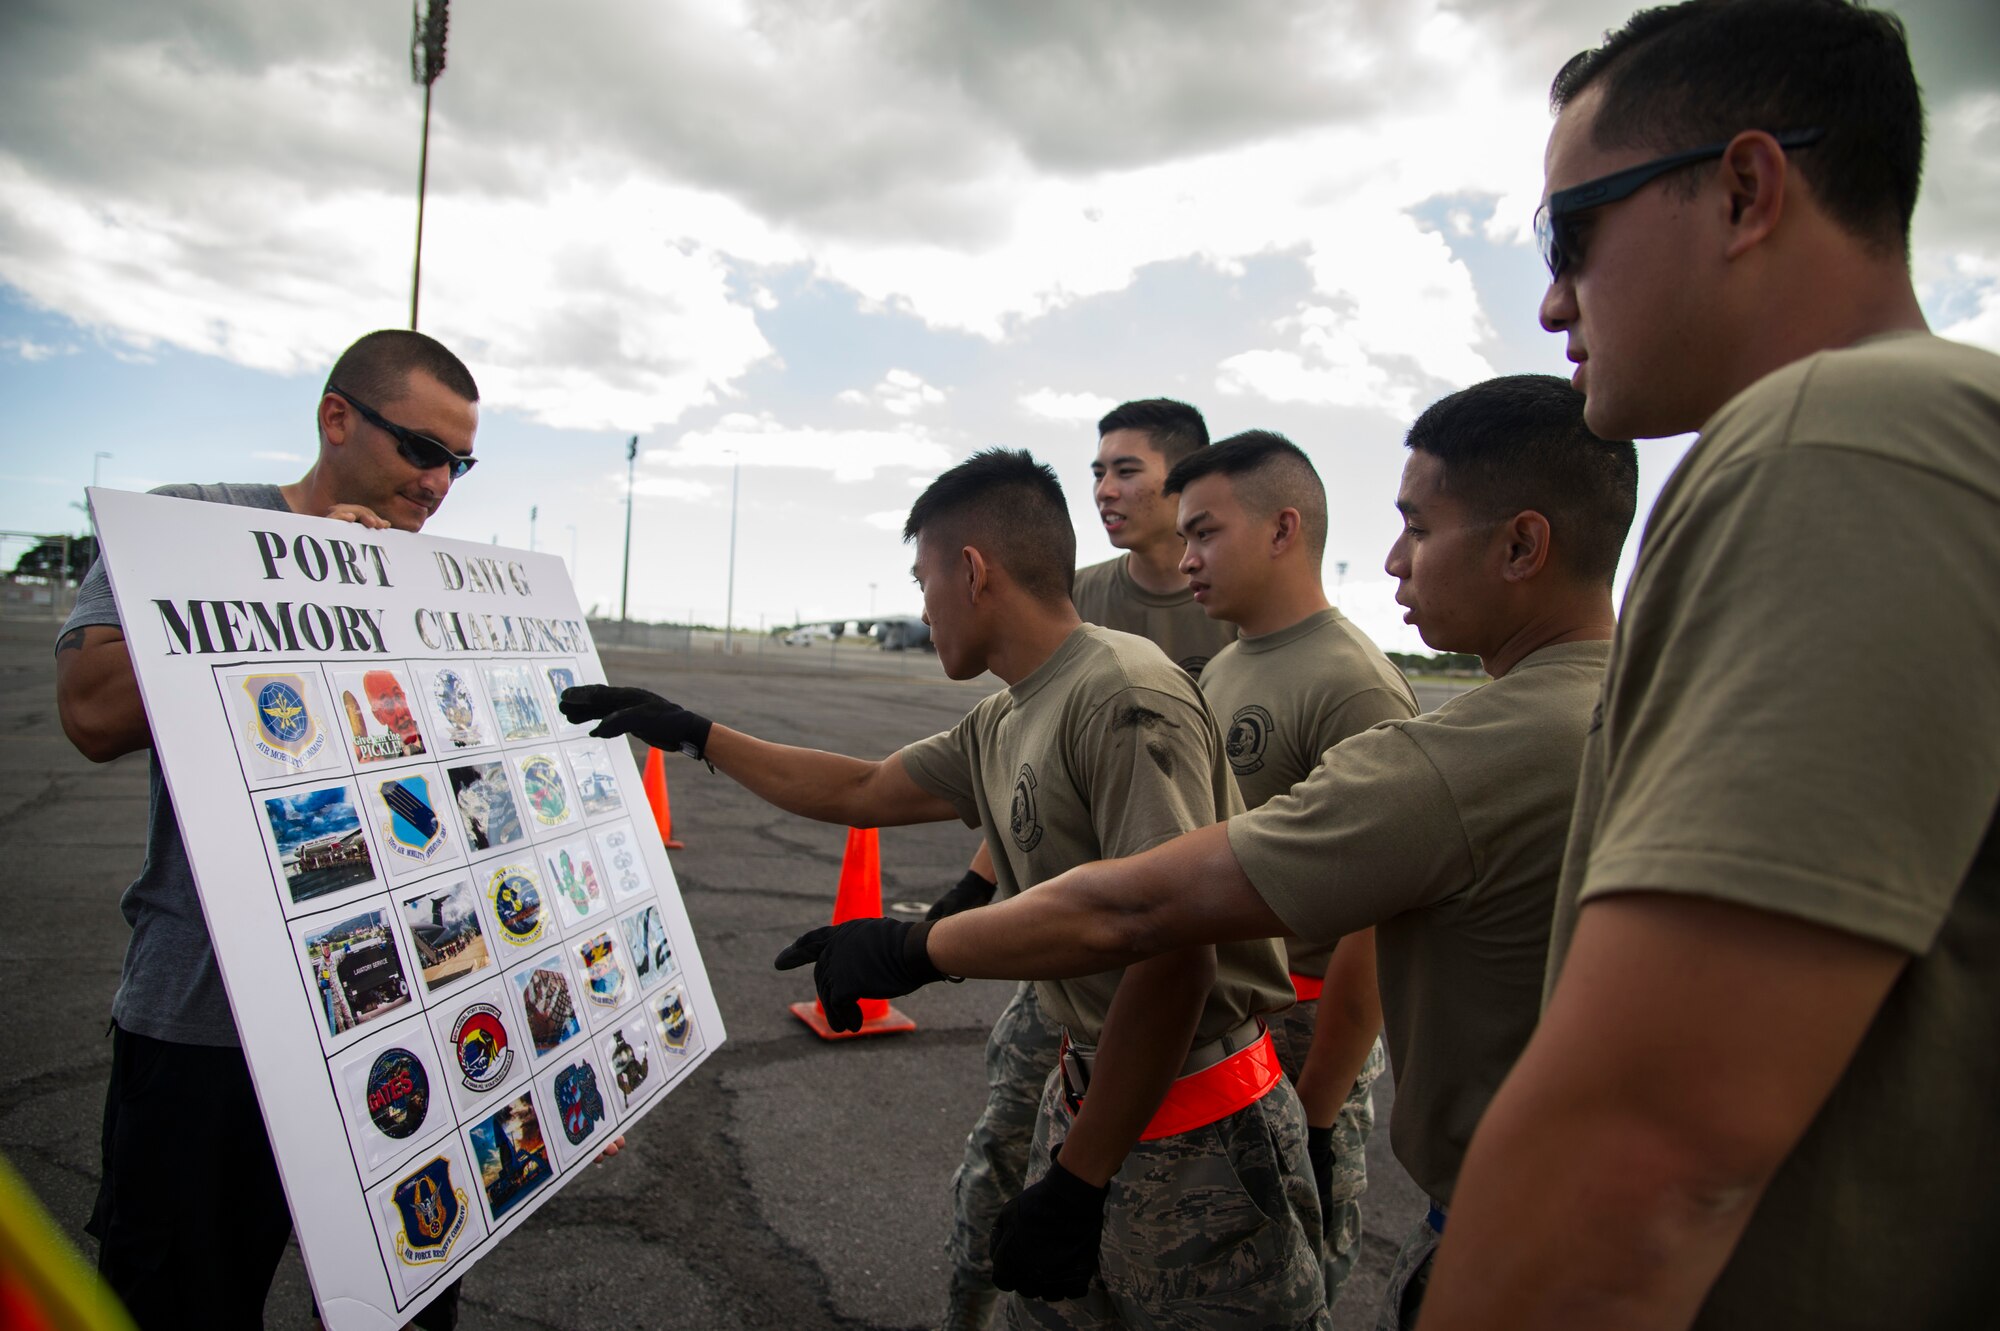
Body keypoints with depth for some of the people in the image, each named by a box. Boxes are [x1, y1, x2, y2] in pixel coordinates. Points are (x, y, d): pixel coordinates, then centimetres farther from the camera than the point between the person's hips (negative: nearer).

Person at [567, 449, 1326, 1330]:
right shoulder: (1000, 726, 7)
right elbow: (858, 792, 20)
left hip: (1194, 1131, -8)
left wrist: (1076, 1183, -20)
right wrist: (691, 734, 25)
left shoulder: (1125, 699, -22)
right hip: (1087, 1090, 8)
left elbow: (1173, 958, -26)